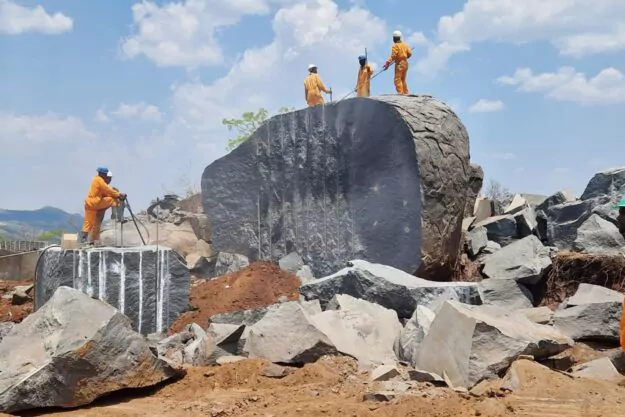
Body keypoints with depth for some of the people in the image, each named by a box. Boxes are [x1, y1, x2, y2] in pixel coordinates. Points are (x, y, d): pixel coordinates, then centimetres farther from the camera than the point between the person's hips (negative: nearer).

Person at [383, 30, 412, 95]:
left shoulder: (395, 46, -11)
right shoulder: (405, 44, 9)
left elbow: (393, 56, -20)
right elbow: (409, 53, 9)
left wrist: (387, 63, -24)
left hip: (399, 63, -8)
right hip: (405, 63, 8)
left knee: (397, 79, -7)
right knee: (403, 79, 16)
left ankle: (400, 93, -16)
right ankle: (406, 93, 17)